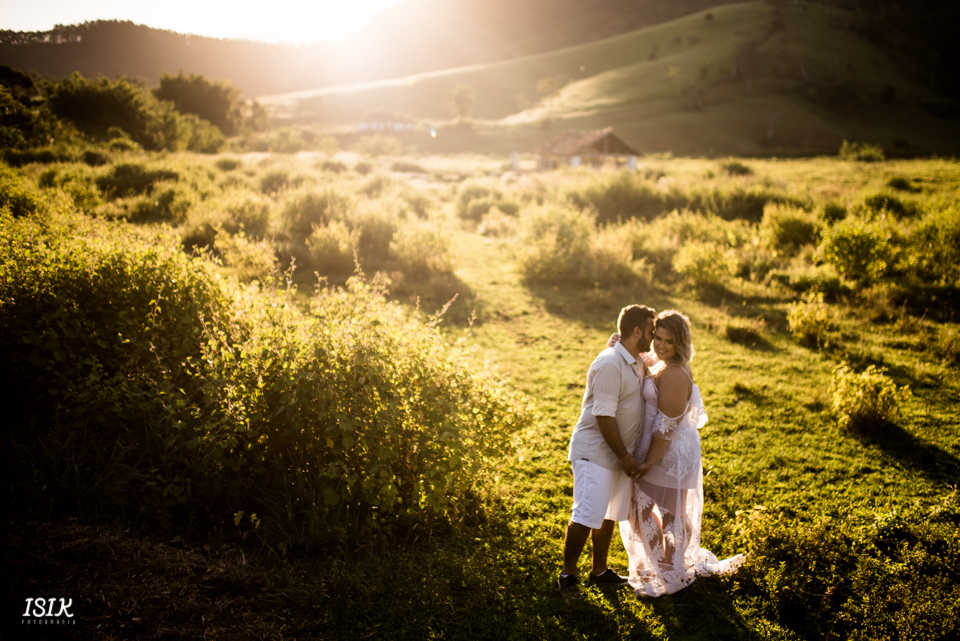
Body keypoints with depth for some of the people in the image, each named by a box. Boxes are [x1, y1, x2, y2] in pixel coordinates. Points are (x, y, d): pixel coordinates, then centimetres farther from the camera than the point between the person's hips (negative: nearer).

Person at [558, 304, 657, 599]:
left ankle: (600, 570, 30)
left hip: (618, 454, 9)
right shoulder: (609, 364, -21)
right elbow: (604, 416, -23)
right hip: (595, 452, -9)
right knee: (585, 516, -7)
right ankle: (567, 574, 9)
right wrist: (624, 457, -18)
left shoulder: (635, 363, 11)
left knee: (608, 516, 16)